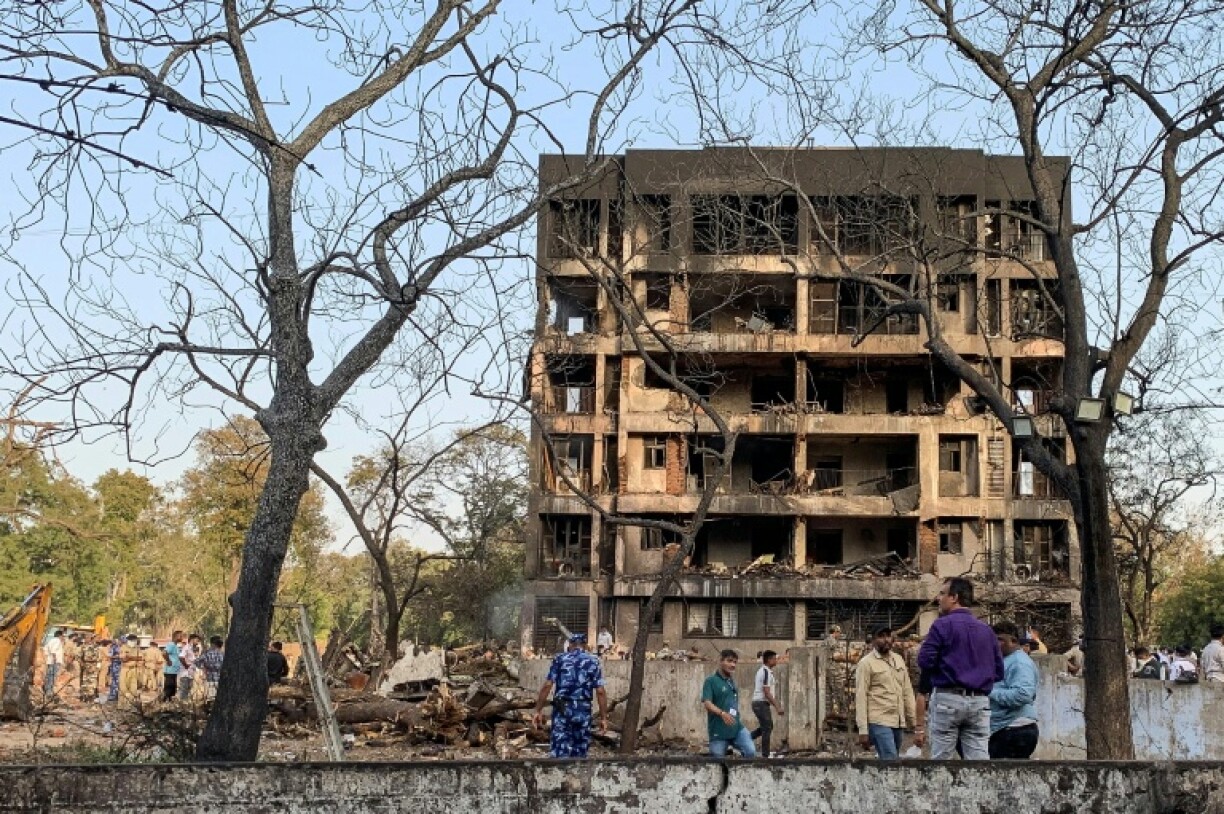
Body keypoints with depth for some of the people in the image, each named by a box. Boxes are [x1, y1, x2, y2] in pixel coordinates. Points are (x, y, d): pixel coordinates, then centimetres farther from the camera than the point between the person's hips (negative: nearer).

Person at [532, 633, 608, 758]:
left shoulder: (559, 659, 6)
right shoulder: (593, 662, 5)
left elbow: (547, 686, -3)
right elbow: (600, 691, -1)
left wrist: (538, 711, 0)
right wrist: (603, 717, 2)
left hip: (562, 709, 0)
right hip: (583, 710, 1)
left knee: (559, 752, -2)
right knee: (579, 753, 12)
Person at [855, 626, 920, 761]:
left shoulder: (899, 660, 14)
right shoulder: (866, 663, -4)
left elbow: (907, 693, 15)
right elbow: (861, 697, -8)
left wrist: (915, 724, 9)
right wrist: (863, 730, -13)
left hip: (898, 723, 6)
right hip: (879, 722, -6)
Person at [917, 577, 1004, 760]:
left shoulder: (943, 625, -6)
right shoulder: (986, 629, 11)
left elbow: (925, 661, -11)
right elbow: (998, 671, 12)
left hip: (948, 699, -5)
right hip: (979, 703, 5)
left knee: (940, 759, 2)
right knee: (979, 759, 2)